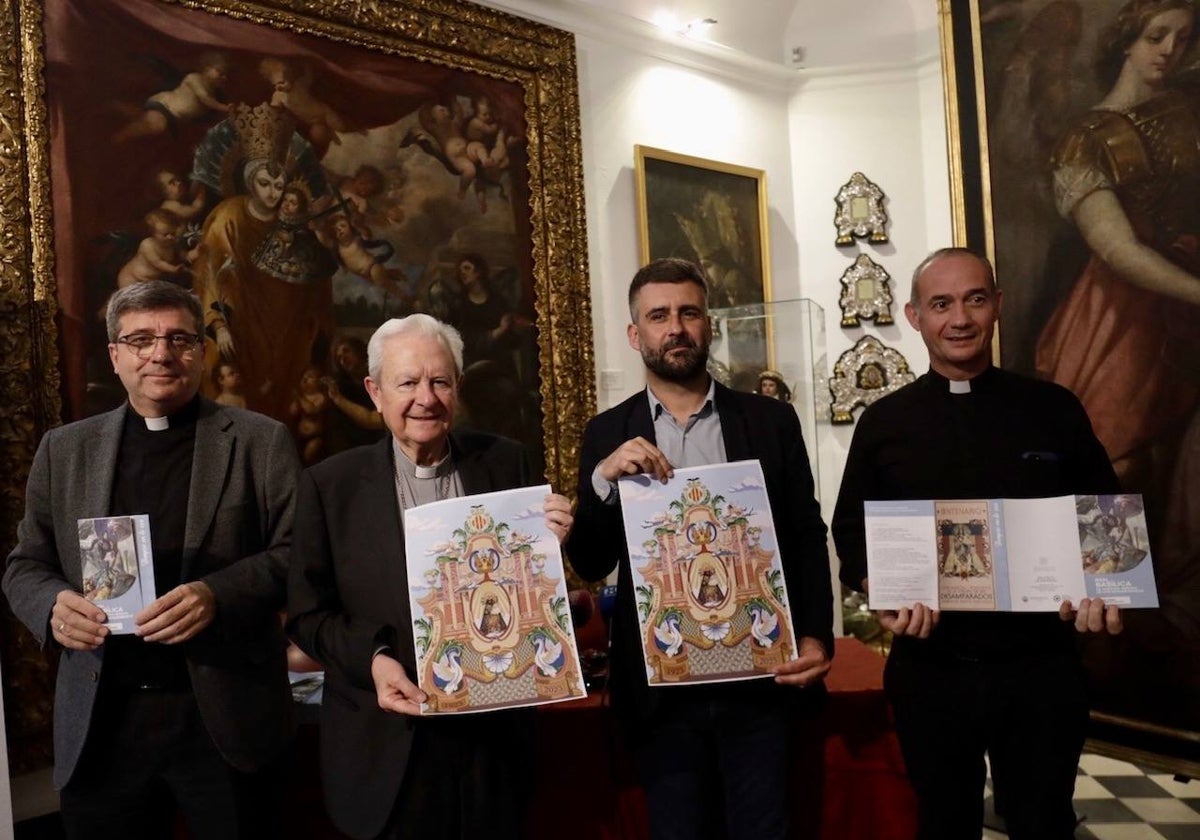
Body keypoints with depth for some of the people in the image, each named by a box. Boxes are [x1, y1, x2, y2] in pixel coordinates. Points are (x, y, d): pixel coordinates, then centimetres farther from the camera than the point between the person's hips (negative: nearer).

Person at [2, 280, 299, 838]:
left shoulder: (261, 442, 0)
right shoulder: (64, 450, 10)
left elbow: (298, 552, -5)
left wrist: (218, 595, -21)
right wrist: (53, 605, -10)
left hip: (227, 716, -2)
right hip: (99, 724, 3)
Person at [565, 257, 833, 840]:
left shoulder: (770, 420, 2)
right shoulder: (607, 436, 2)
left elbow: (808, 541, 3)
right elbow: (588, 566, -2)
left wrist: (817, 638, -9)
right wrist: (605, 477, -17)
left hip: (760, 677, 0)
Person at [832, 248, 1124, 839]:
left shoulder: (1054, 408, 2)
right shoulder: (883, 423, 2)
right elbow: (851, 529, 4)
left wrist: (1101, 591, -10)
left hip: (1041, 666, 0)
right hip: (929, 670, 0)